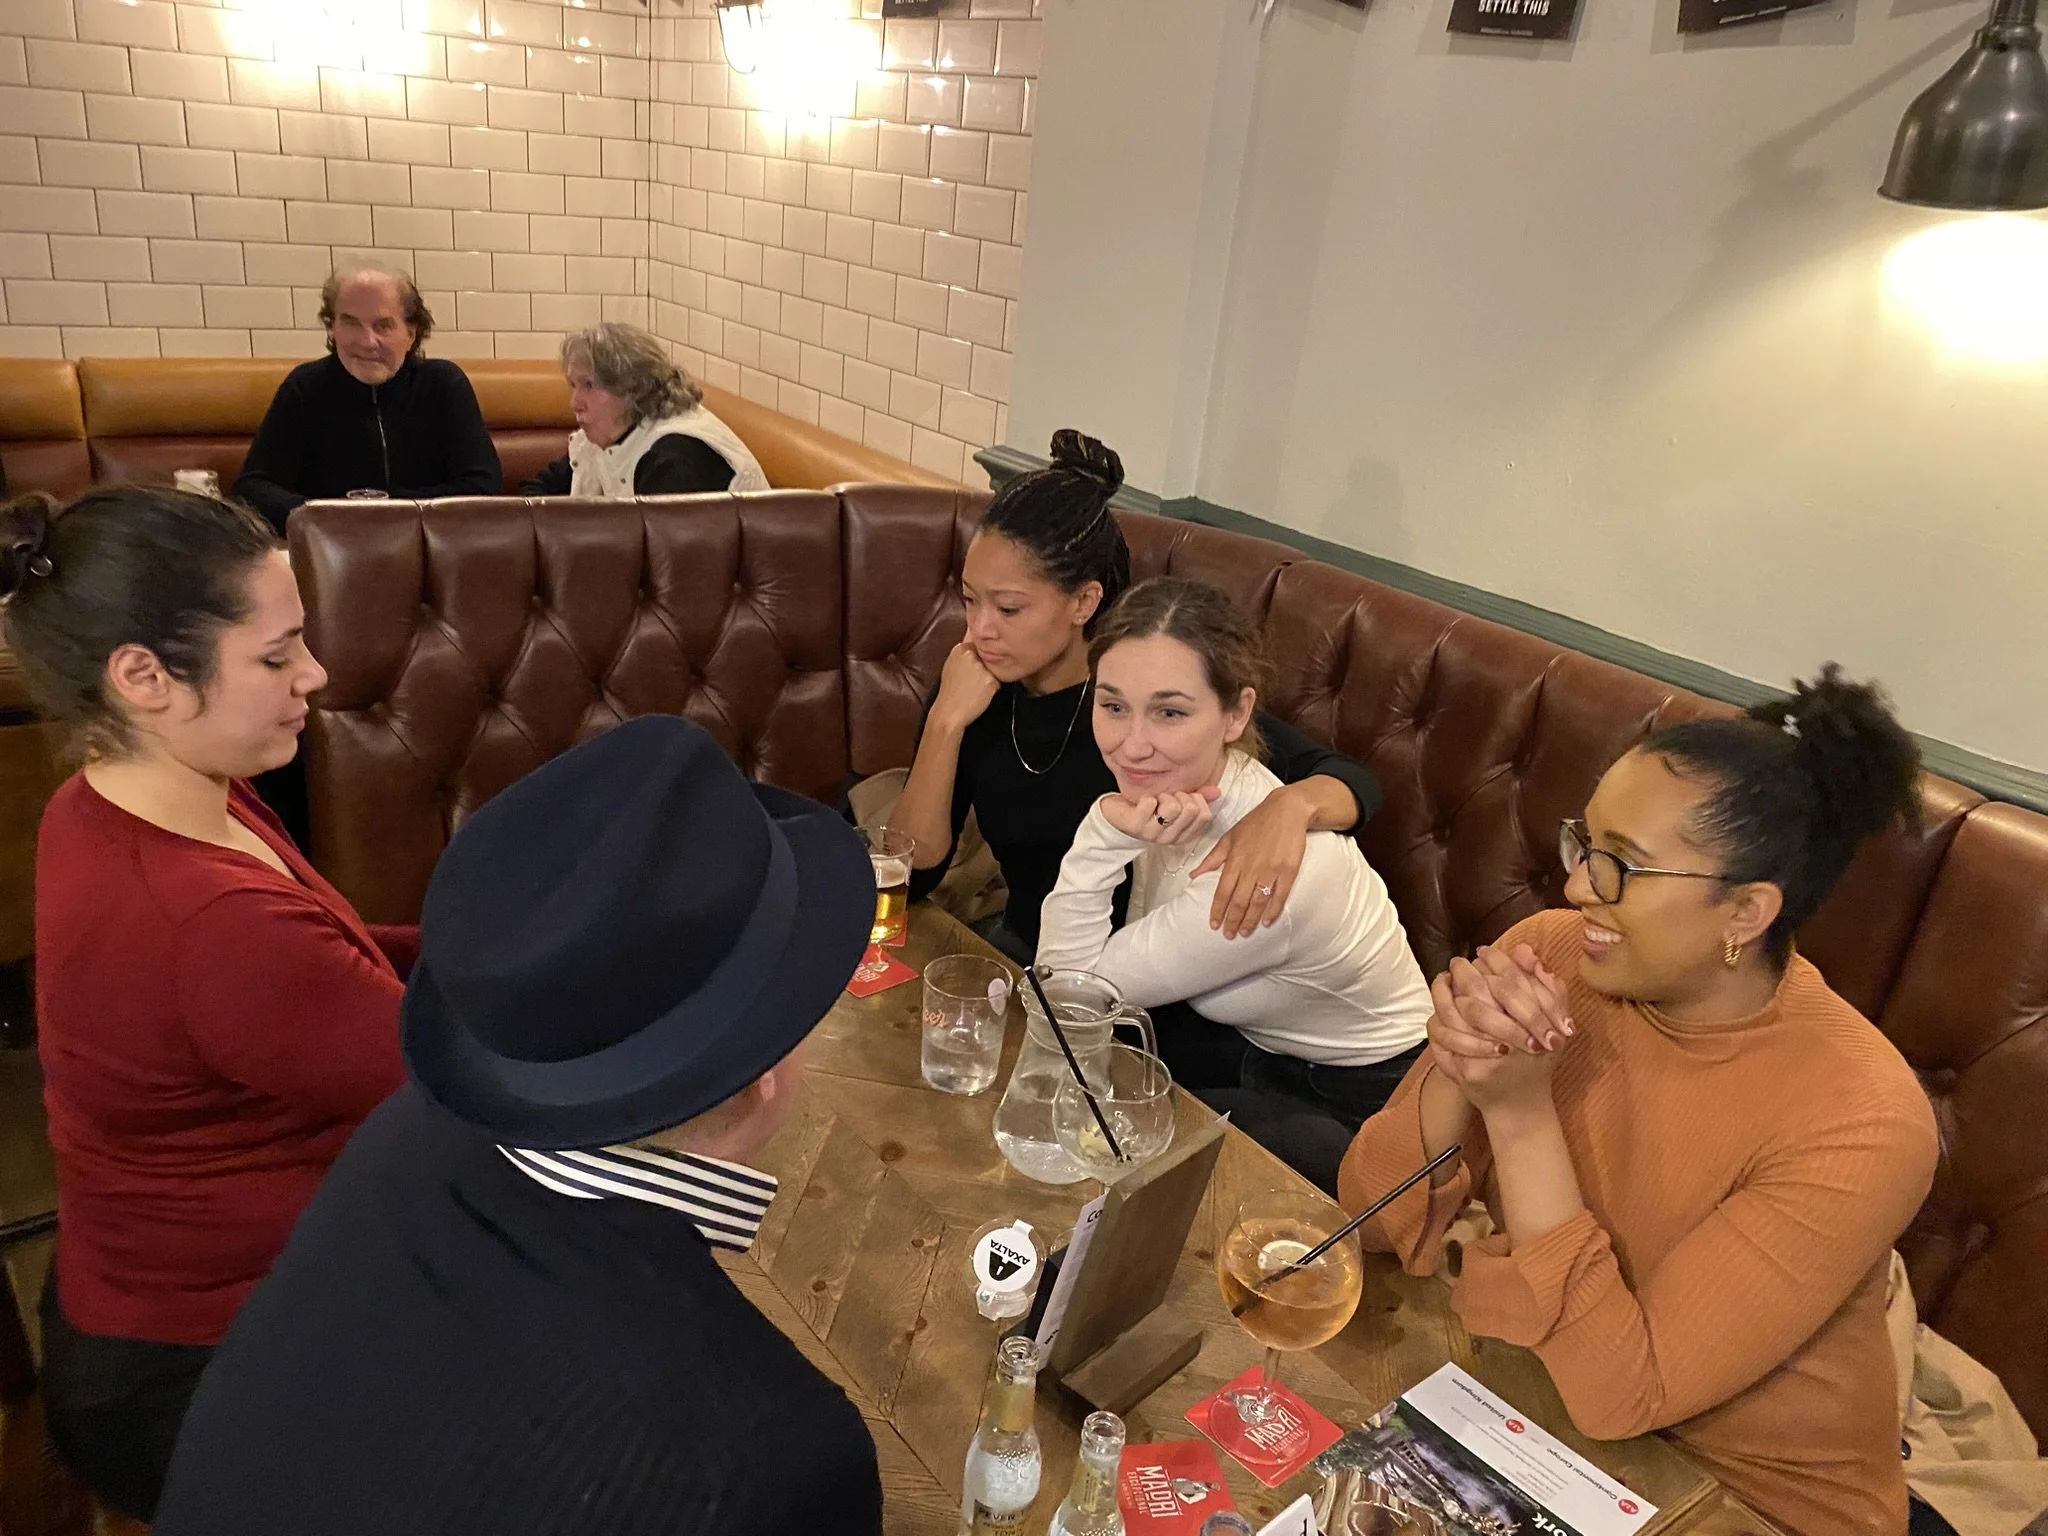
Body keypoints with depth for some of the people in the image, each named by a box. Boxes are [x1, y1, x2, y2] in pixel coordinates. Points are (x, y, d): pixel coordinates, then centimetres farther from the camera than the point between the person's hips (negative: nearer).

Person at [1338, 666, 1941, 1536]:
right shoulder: (1549, 957, -14)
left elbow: (1618, 1395, -27)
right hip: (1537, 1395, 4)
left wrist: (1520, 1111, -33)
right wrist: (1455, 1068, -31)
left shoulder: (1858, 1125, -25)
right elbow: (1376, 1219, -13)